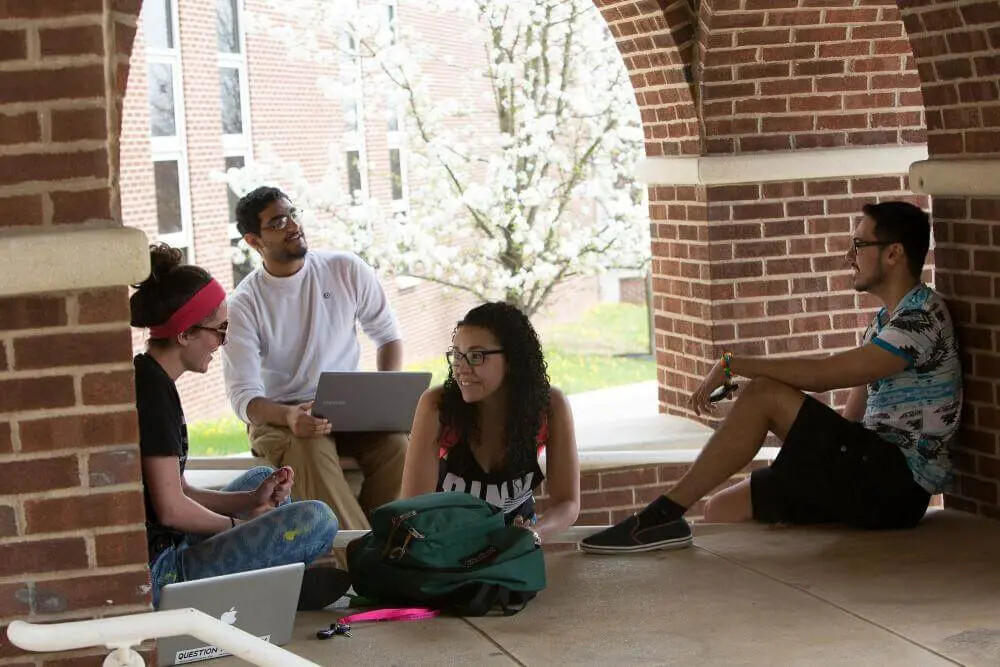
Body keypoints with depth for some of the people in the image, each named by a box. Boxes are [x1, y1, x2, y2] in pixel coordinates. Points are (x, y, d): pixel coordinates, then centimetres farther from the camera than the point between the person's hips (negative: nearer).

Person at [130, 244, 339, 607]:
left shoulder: (145, 379, 15)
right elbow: (171, 508, -20)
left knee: (261, 478, 29)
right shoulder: (153, 389, -16)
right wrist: (238, 525, -4)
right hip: (154, 575, -11)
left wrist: (252, 499, 6)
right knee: (316, 520, -19)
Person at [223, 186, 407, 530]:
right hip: (278, 415, -2)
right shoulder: (244, 304, -5)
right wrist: (288, 416, -33)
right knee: (310, 451, -37)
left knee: (397, 443, -29)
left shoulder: (346, 270, 3)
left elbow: (388, 335, 13)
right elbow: (243, 395, -11)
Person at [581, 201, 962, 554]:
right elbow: (851, 415, 17)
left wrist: (734, 365, -13)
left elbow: (825, 374, -20)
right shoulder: (884, 321, 21)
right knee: (724, 509, 1)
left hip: (898, 483, -10)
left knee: (764, 394, -20)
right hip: (874, 475, 10)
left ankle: (663, 515, -20)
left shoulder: (923, 315, -12)